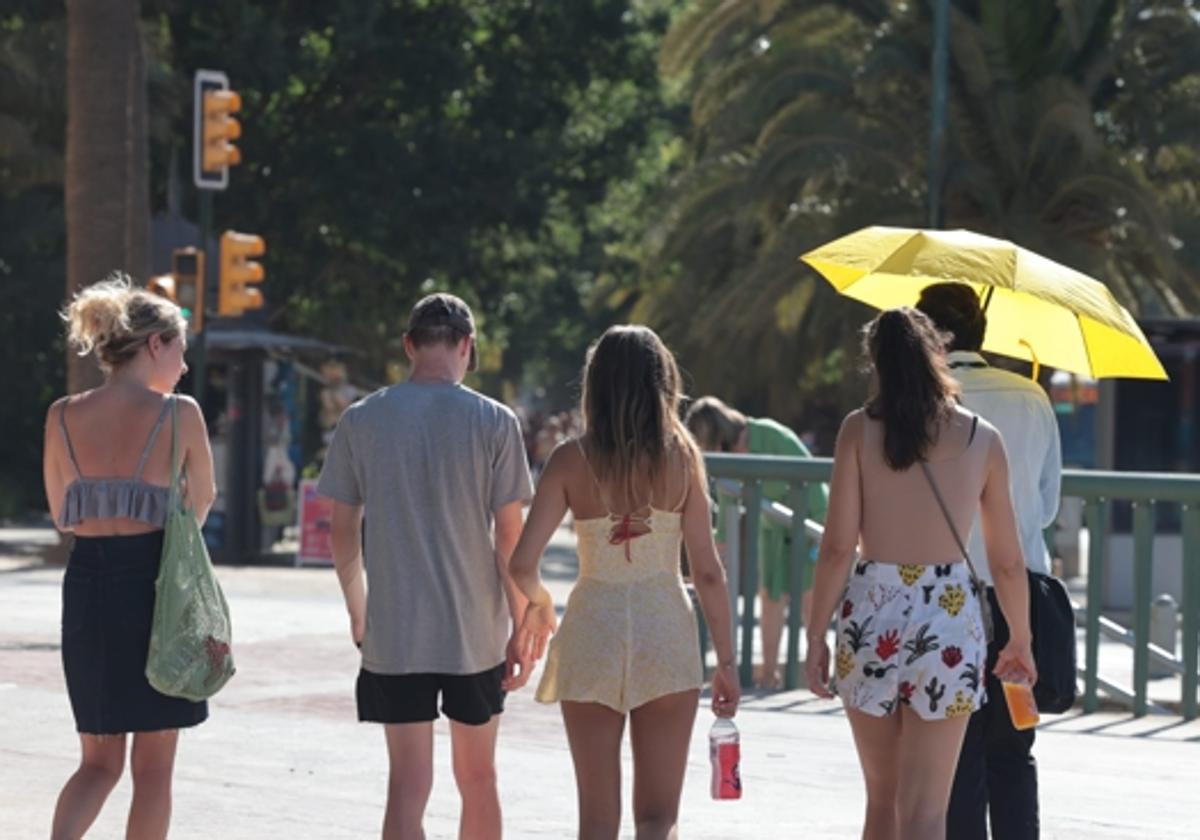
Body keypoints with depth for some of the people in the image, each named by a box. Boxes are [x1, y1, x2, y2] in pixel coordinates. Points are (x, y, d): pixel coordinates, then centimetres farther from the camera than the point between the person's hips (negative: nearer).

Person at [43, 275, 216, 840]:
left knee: (99, 761, 14)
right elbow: (202, 501, 8)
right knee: (153, 766, 8)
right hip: (153, 582, -4)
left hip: (85, 581, 4)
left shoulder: (63, 417, 3)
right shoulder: (178, 414, -7)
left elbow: (61, 516, 13)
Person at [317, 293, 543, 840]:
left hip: (393, 635, 0)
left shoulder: (361, 421, -1)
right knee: (478, 780, 15)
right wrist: (521, 629, 2)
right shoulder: (493, 422, -5)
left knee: (407, 784, 0)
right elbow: (509, 537, -6)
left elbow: (343, 531, 5)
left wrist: (358, 611, 19)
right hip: (476, 633, 0)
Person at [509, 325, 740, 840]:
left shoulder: (571, 458, -4)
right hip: (666, 629, 0)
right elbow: (708, 572, -3)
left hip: (593, 629, 0)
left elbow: (523, 564, -9)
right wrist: (726, 660, 5)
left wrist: (538, 602, 14)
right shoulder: (681, 455, -3)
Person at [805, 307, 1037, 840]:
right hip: (949, 615, -1)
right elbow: (1007, 561, 6)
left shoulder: (860, 429, -1)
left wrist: (816, 635, 1)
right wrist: (1020, 641, 20)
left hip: (871, 613, 1)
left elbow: (838, 547, -6)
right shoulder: (982, 439, 2)